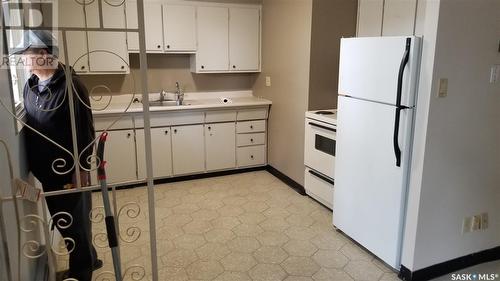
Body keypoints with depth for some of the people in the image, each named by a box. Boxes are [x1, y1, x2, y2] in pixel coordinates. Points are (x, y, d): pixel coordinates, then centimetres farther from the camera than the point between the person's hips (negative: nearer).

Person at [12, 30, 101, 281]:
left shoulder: (70, 85, -16)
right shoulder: (29, 86, 6)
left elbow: (85, 130, -17)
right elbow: (27, 128, 14)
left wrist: (81, 168, -16)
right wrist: (30, 164, 12)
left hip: (69, 170, -7)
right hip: (45, 170, 8)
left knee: (76, 222, 9)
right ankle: (87, 259, 41)